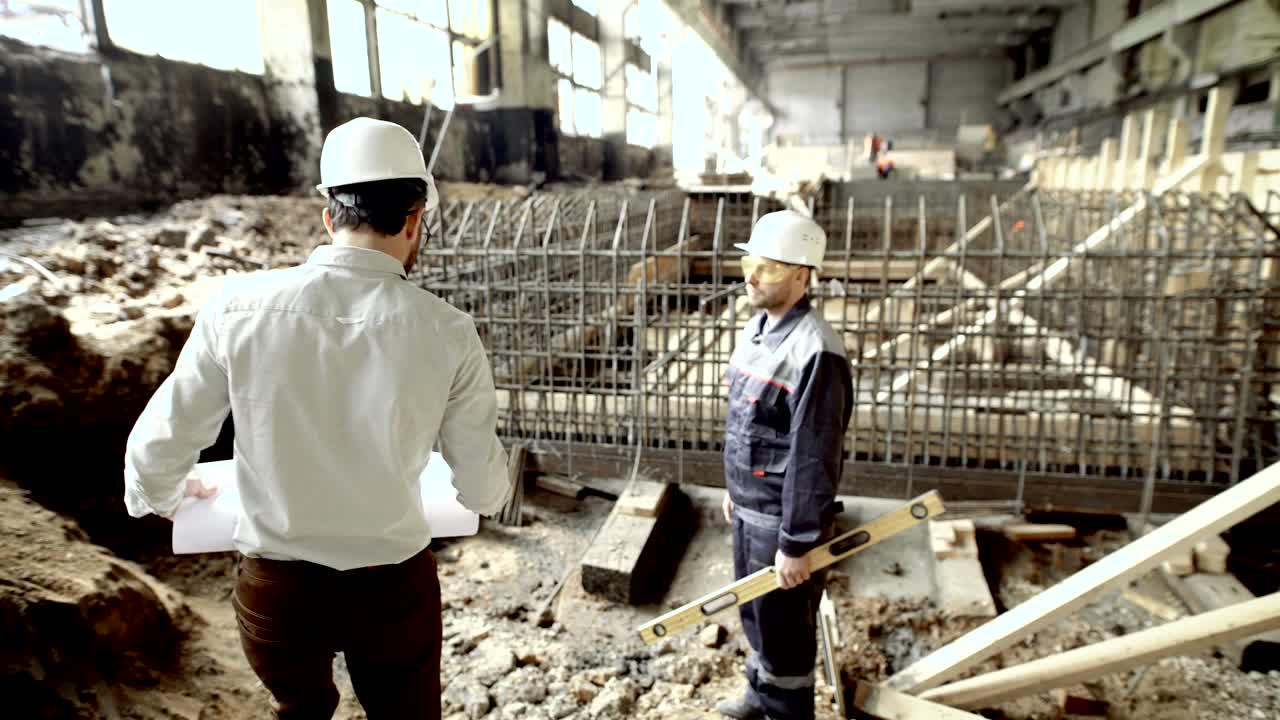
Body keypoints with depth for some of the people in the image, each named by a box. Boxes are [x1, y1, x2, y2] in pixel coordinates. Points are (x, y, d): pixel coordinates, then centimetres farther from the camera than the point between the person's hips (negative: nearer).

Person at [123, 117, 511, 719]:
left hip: (274, 586, 1)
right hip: (395, 586, -1)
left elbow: (157, 447, -3)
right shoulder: (448, 333, -17)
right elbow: (483, 490, -5)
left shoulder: (238, 307, -15)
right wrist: (488, 496, 20)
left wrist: (157, 496, 21)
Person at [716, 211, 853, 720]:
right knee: (753, 611, 26)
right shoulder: (756, 327, 4)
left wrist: (797, 544, -21)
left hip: (783, 517, -9)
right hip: (748, 507, 9)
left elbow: (813, 458, -25)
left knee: (784, 628, 9)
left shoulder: (814, 352, -25)